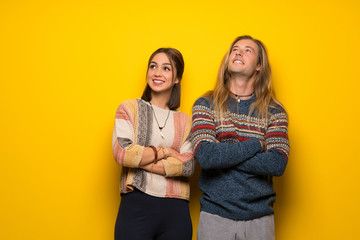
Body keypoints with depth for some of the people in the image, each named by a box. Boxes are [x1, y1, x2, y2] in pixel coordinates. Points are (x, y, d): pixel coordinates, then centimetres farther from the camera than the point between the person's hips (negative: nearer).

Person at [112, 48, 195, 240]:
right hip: (136, 207, -2)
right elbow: (121, 152, -8)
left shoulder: (185, 121, 10)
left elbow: (188, 166, -4)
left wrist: (140, 159, -9)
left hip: (176, 210, 2)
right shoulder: (129, 108, 6)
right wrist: (164, 151, -3)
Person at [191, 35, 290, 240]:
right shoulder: (205, 105, 0)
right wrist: (255, 144, -11)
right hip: (215, 215, -1)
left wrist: (224, 154, -14)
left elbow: (278, 164, -12)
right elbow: (206, 157, -15)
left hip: (259, 217, 1)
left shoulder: (274, 111, 2)